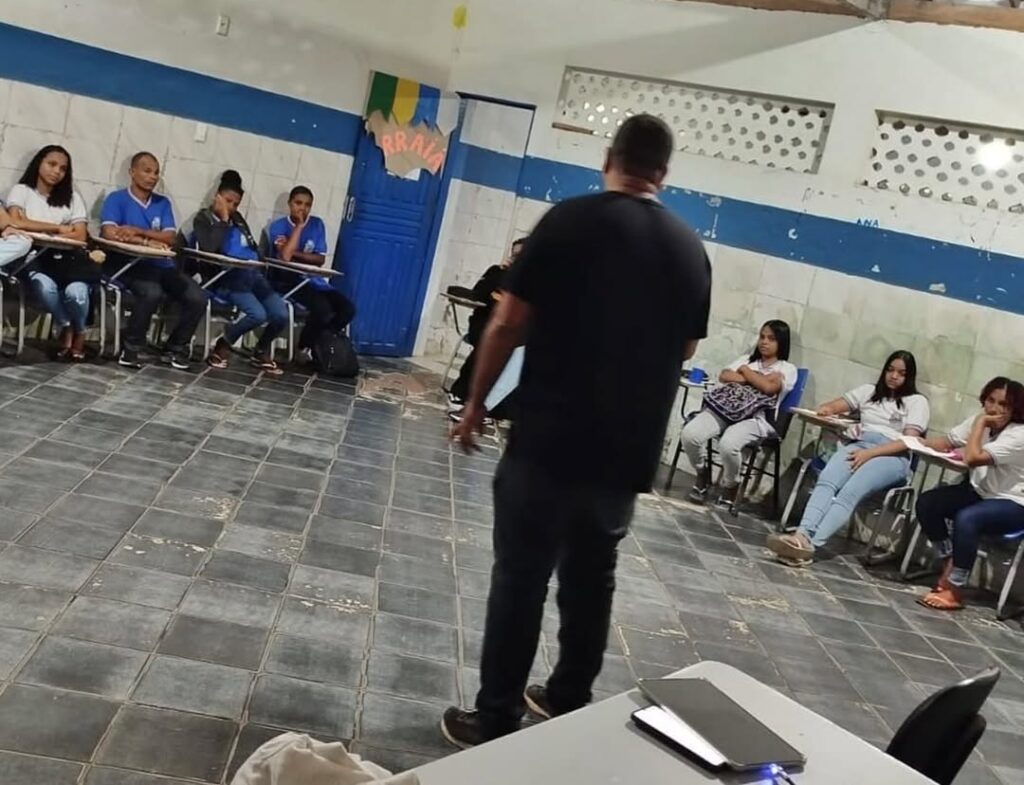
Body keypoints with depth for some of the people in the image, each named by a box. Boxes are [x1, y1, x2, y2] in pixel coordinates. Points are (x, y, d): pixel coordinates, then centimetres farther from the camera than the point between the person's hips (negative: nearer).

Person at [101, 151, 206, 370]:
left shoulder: (163, 203, 16)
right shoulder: (117, 199, 1)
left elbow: (170, 238, 2)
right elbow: (110, 233, -15)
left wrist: (137, 232, -12)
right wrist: (147, 241, -18)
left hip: (161, 265, 5)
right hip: (128, 263, -5)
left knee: (197, 298, -16)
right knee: (152, 292, -36)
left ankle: (174, 349, 4)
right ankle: (132, 348, -15)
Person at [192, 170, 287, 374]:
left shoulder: (237, 218, 21)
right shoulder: (203, 218, 4)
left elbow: (253, 247, 26)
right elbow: (209, 248, -15)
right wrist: (223, 219, -7)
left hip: (252, 275, 6)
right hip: (226, 278, -6)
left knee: (281, 315, -14)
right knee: (257, 314, -29)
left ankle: (262, 352, 14)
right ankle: (222, 346, -3)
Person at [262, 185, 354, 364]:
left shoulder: (317, 225, 8)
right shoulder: (277, 227, -4)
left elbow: (320, 259, 2)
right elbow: (284, 257, -22)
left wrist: (294, 252, -12)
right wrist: (299, 225, -15)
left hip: (312, 280, 5)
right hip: (286, 281, -5)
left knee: (347, 308, -16)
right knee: (323, 308, -31)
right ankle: (305, 347, -3)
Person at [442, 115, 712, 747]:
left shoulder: (572, 220, -7)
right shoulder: (691, 249, 5)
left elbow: (509, 324, -9)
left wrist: (477, 401, 3)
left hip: (550, 439, -4)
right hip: (630, 451, 5)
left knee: (521, 579, 5)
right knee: (593, 579, 18)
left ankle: (496, 722, 13)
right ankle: (568, 703, 32)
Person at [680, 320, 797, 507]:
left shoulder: (788, 369, 12)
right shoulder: (747, 359, 27)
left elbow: (769, 387, -9)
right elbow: (724, 376, 10)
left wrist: (745, 371, 6)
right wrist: (754, 379, -2)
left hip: (757, 417, -4)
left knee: (728, 444, -36)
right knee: (689, 434, -23)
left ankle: (729, 487, -4)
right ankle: (703, 475, 6)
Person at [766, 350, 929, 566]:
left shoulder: (917, 402, 14)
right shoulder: (869, 391, 28)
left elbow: (909, 441, 1)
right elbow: (836, 405, 24)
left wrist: (870, 453, -14)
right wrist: (826, 409, -3)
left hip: (892, 455, -3)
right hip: (858, 445, 3)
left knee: (849, 493, -33)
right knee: (826, 481, -31)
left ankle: (810, 545, -50)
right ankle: (801, 535, -50)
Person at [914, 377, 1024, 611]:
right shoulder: (981, 421, -1)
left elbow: (973, 458, -34)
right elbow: (944, 443, 4)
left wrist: (980, 423, -24)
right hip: (979, 492, 8)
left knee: (966, 518, -35)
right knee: (926, 502, -12)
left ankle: (955, 591, -23)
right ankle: (949, 566, 2)